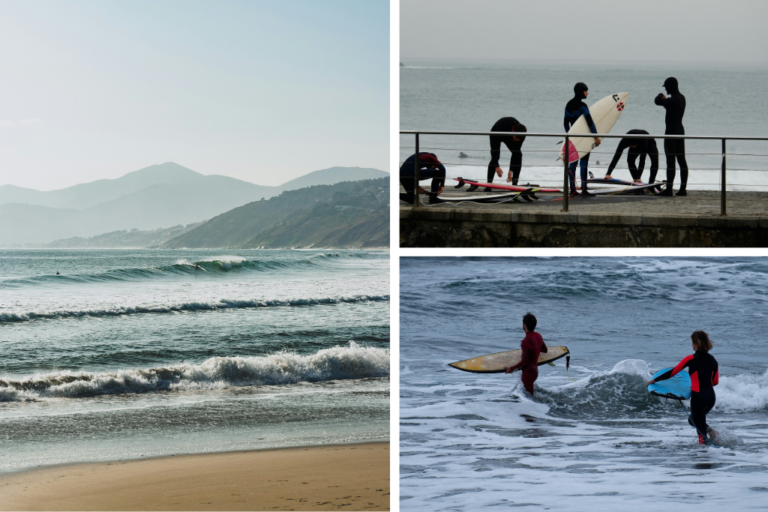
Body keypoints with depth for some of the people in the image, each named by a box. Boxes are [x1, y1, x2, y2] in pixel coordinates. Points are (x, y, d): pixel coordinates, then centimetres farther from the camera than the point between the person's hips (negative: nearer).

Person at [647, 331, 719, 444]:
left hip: (698, 396, -6)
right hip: (711, 396, 6)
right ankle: (710, 431, 8)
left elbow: (672, 373, -1)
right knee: (693, 420, 27)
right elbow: (715, 381, 14)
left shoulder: (690, 359, -8)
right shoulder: (713, 360, 6)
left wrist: (654, 380, 10)